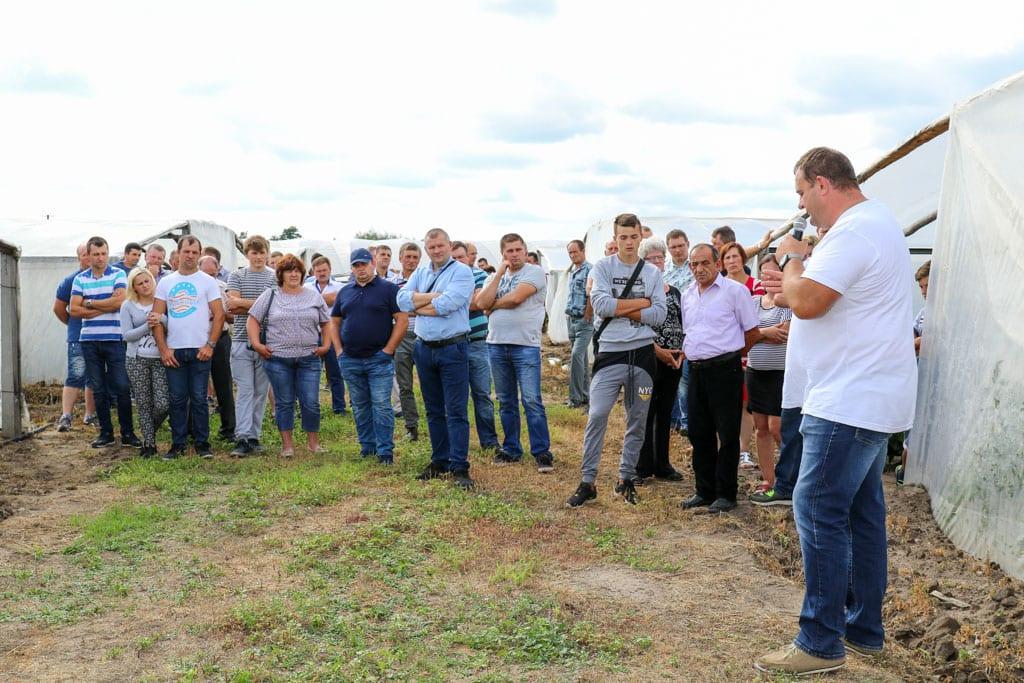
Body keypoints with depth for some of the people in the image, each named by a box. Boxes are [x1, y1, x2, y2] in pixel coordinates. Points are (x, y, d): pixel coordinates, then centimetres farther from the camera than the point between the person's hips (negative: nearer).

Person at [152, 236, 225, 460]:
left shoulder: (207, 281, 2)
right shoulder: (165, 282, 9)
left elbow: (219, 315, -2)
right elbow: (156, 317, 6)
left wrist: (210, 345, -10)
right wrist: (163, 349, -3)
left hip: (200, 350, -2)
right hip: (173, 351, 2)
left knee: (199, 399, 2)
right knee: (177, 399, 7)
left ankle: (202, 443, 12)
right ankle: (178, 444, 15)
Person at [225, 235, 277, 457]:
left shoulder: (274, 277, 6)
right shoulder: (236, 276, 8)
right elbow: (232, 303, -5)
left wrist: (243, 304, -8)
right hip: (241, 340, -1)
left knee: (261, 391, 6)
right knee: (244, 390, -5)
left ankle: (254, 436, 14)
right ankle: (242, 438, -7)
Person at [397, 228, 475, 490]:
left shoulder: (461, 272, -7)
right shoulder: (420, 273, 12)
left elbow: (446, 305, -20)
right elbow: (402, 299, -2)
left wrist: (417, 306, -5)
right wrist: (432, 296, -12)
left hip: (452, 348, -6)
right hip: (424, 348, 6)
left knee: (456, 411, -5)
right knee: (434, 410, 14)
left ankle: (459, 467, -3)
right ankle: (439, 461, 24)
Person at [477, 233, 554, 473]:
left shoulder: (534, 272, -3)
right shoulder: (497, 276, 15)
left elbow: (515, 298, -17)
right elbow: (482, 303, -2)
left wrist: (492, 305, 0)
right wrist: (499, 274, -2)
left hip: (525, 345, -6)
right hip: (496, 345, 6)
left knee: (532, 401, -8)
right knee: (506, 401, 12)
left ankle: (542, 452, -1)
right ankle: (511, 449, 22)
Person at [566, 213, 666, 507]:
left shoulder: (653, 273, 7)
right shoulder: (602, 267, 1)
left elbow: (659, 314, -3)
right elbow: (601, 304, -14)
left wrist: (620, 309, -10)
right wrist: (642, 302, -8)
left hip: (642, 352, 3)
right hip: (611, 351, -3)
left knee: (638, 420, 9)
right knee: (597, 416, -9)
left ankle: (626, 478, 22)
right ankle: (588, 481, 0)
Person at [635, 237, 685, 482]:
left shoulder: (674, 292, 15)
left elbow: (682, 324, 16)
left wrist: (682, 351, -1)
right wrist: (658, 350, -17)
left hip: (673, 361, 6)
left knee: (665, 413, 11)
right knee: (645, 412, -2)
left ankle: (662, 465, 19)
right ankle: (642, 467, 6)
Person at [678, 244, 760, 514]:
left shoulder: (735, 290, -6)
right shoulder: (687, 295, 13)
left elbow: (752, 332, -3)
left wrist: (730, 355, 5)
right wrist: (690, 354, 13)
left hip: (725, 370, -6)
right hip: (696, 370, 6)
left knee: (727, 435, 1)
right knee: (699, 433, 10)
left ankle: (726, 494, 10)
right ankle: (705, 490, 21)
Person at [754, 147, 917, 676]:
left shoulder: (852, 232, -18)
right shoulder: (878, 221, 18)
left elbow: (806, 302, -24)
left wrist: (791, 258, -6)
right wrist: (798, 271, 11)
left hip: (850, 401, -11)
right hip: (872, 396, 11)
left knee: (818, 510, -7)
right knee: (861, 511, 15)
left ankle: (821, 642, 0)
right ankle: (864, 629, 25)